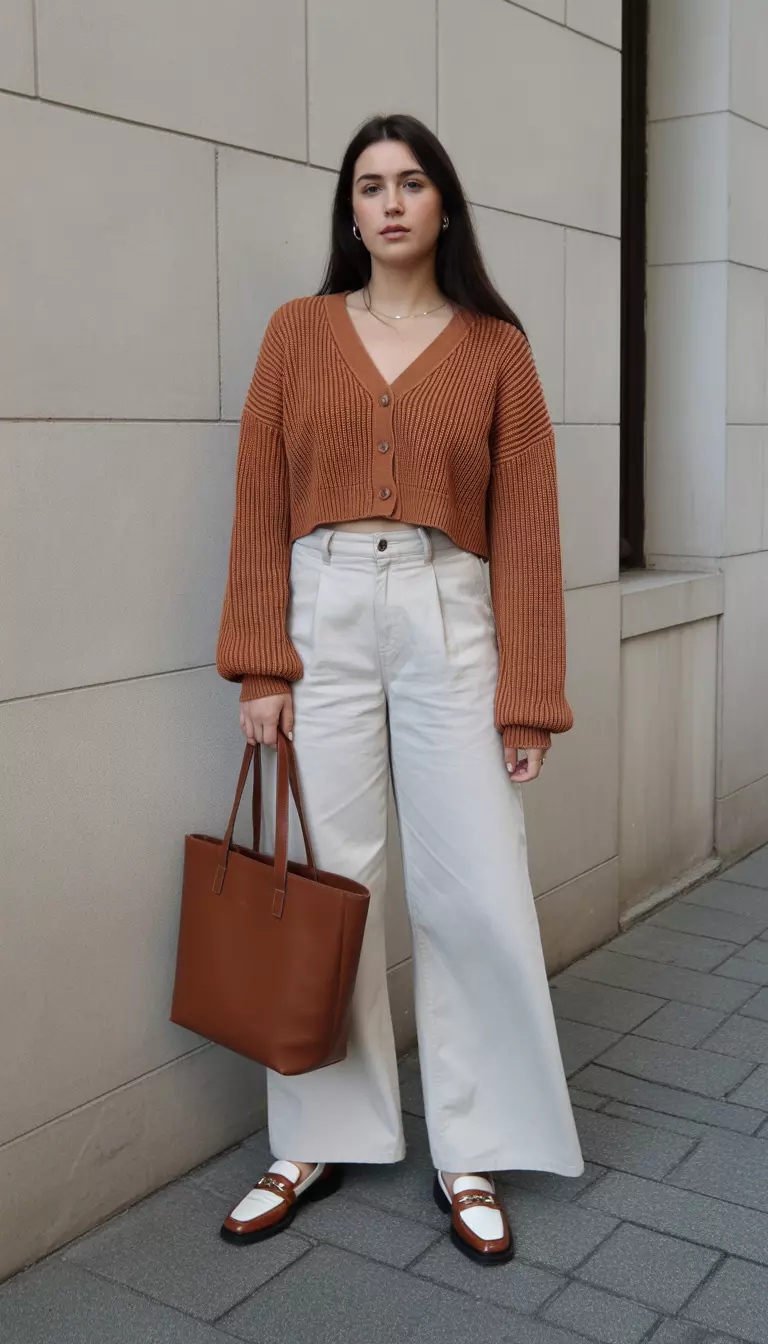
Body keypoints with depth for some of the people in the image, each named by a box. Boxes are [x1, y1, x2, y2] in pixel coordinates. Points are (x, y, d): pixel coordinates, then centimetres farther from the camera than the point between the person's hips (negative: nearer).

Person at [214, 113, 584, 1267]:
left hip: (448, 620, 0)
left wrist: (530, 693, -4)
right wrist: (260, 664, -4)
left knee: (475, 896, 1)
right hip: (323, 618, 1)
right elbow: (261, 505, 4)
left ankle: (473, 1151, 18)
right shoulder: (298, 330, 7)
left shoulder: (496, 346, 5)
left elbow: (524, 522, 1)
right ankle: (321, 1138, 22)